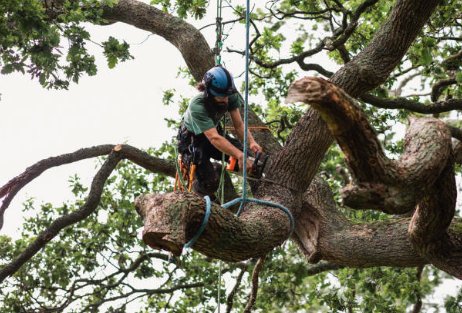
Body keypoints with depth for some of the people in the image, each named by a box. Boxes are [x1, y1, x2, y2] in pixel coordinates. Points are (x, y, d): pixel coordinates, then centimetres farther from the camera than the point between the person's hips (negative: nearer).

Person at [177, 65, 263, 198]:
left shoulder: (231, 97, -23)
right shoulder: (197, 106, -39)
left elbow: (239, 125, -20)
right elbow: (214, 138, -47)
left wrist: (251, 142, -40)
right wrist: (240, 155, -57)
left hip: (214, 131, 5)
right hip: (192, 139, -5)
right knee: (209, 183, -22)